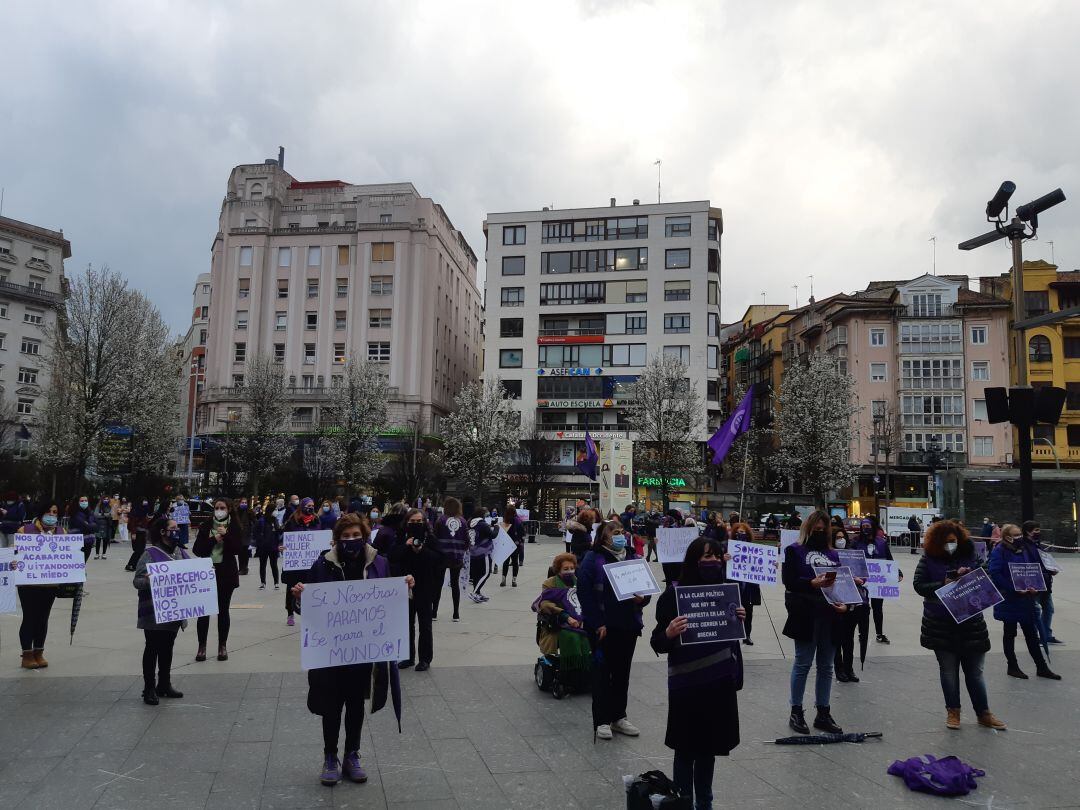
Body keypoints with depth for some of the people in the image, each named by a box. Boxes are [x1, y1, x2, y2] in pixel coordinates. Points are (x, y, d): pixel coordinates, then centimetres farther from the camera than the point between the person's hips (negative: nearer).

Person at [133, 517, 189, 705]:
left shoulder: (181, 553, 9)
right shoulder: (150, 554, -12)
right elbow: (137, 581, -16)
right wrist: (147, 580, -36)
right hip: (154, 612, -6)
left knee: (167, 648, 16)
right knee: (153, 649, 3)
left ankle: (164, 685, 27)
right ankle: (149, 688, 13)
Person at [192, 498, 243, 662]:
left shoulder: (234, 527, 1)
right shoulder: (205, 527, 3)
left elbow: (237, 549, -8)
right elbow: (197, 549, -3)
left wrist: (226, 535, -18)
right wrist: (213, 539, -14)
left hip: (226, 573, -1)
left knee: (223, 610, 7)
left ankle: (223, 646, 17)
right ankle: (202, 646, 11)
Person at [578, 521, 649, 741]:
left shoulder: (634, 558, 8)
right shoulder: (593, 559, -8)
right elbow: (585, 592, -13)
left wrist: (642, 598, -11)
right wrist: (597, 624, -16)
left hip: (629, 625, 5)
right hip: (603, 627, -5)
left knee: (622, 672, 14)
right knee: (602, 672, 3)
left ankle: (619, 717, 26)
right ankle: (602, 721, 14)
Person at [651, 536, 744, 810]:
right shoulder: (674, 593, -12)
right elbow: (658, 645, -10)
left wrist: (738, 620, -4)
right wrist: (668, 633, -32)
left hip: (720, 681, 4)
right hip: (687, 683, -4)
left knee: (709, 747, 15)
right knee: (686, 749, 6)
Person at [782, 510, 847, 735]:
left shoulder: (832, 554, 16)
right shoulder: (794, 551, -1)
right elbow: (788, 581, -11)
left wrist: (844, 604, -4)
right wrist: (812, 584, -25)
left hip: (830, 615, 5)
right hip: (806, 615, -5)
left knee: (826, 666, 11)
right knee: (803, 663, 1)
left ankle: (823, 713, 20)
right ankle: (796, 712, 11)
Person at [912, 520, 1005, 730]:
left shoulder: (971, 556, 2)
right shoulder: (929, 559, -2)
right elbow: (918, 585, -5)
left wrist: (969, 577, -17)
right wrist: (943, 585, -19)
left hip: (971, 623, 1)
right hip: (941, 625, -1)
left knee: (975, 672, 8)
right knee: (948, 670, 10)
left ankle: (983, 713, 20)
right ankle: (953, 712, 22)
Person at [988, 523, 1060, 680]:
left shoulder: (1027, 549, 5)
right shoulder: (999, 552, -13)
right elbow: (995, 574, -21)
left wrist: (1035, 587, -8)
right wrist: (1014, 589, -24)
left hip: (1027, 599, 5)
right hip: (1008, 601, -5)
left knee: (1031, 633, 12)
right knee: (1010, 633, 9)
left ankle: (1041, 667, 20)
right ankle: (1012, 667, 20)